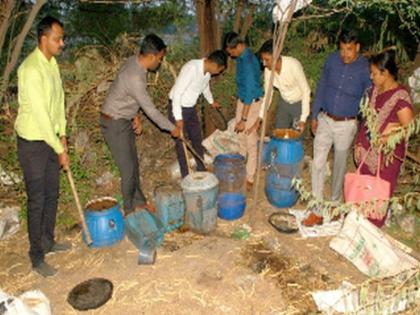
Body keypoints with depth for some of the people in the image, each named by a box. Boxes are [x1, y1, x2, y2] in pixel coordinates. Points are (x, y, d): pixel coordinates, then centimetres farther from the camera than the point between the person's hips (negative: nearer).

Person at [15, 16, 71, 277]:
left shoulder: (52, 63, 6)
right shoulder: (31, 69, -23)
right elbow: (40, 114, -24)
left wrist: (62, 134, 8)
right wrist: (60, 150, -19)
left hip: (50, 139, 8)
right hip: (33, 142, -8)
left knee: (52, 194, 17)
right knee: (37, 201, 0)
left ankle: (48, 242, 35)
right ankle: (37, 258, 15)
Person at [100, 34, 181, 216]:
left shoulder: (134, 61, -1)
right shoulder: (135, 78, -31)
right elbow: (151, 110, -23)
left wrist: (135, 116, 5)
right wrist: (172, 128, -12)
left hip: (124, 120, 9)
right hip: (114, 124, -9)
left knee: (133, 163, 16)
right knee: (128, 169, 0)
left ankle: (139, 201, 31)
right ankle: (130, 210, 17)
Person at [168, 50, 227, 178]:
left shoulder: (207, 71, -3)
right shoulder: (192, 68, -29)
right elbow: (177, 92, -30)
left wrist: (211, 101, 37)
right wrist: (178, 118, -30)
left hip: (191, 108, 8)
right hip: (178, 108, -8)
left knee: (197, 139, 15)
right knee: (182, 143, 1)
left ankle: (202, 170, 31)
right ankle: (186, 177, 13)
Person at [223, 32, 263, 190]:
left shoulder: (248, 62, -27)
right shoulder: (241, 57, 4)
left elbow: (250, 91, -28)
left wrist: (244, 119, -27)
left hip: (252, 103, -9)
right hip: (242, 100, 9)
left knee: (251, 141, 0)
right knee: (241, 137, 20)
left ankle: (250, 178, 10)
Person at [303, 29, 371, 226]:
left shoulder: (365, 69, -12)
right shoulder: (332, 59, -3)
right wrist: (314, 116, 8)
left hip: (346, 125, -2)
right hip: (325, 120, 3)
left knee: (339, 165, 12)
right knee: (318, 164, -1)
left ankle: (334, 203, 35)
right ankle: (317, 211, 7)